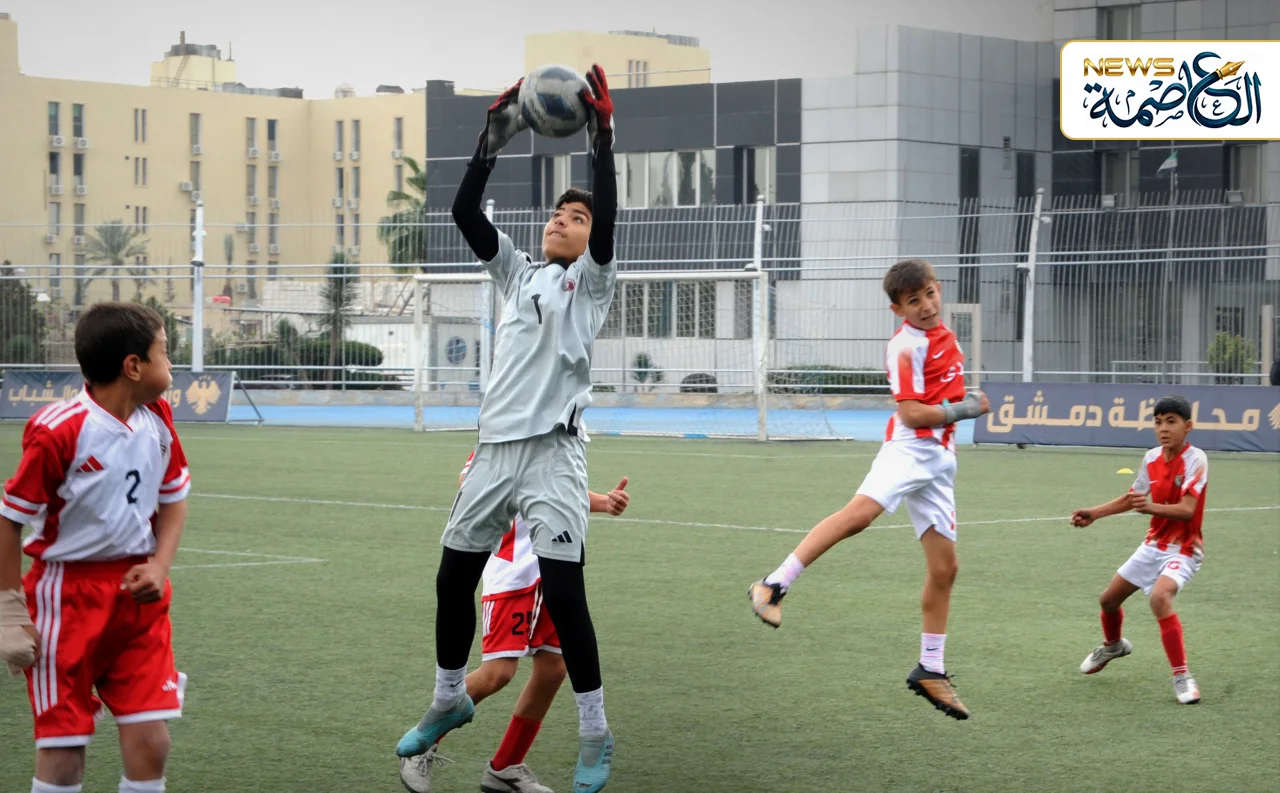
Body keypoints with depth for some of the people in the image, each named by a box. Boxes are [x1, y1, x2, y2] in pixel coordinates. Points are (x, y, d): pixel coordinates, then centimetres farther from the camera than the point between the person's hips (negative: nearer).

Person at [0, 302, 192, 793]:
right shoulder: (58, 433, -19)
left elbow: (174, 498, 15)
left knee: (150, 742, -2)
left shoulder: (157, 421, 1)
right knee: (62, 752, -2)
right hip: (69, 596, -5)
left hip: (137, 594, 5)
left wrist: (159, 566, -1)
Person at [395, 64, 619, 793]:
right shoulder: (519, 272, 17)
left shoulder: (591, 281, 2)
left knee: (563, 592, -11)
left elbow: (608, 219, -16)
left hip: (552, 452, -6)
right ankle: (450, 700, 32)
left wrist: (603, 137, -20)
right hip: (496, 446, 6)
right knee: (454, 577, 12)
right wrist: (495, 137, 1)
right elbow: (466, 213, 8)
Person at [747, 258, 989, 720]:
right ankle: (774, 586, -34)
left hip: (939, 461, 8)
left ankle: (930, 670, 16)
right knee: (860, 512, -34)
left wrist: (967, 402, 18)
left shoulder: (944, 335, 16)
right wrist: (969, 409, -11)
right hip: (909, 449, -8)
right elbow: (912, 413, -16)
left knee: (944, 567, 7)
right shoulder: (906, 346, -10)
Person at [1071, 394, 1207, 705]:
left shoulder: (1195, 459, -20)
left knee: (1159, 597, -33)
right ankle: (1113, 645, 50)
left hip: (1182, 549, -7)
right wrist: (1094, 513, 9)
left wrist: (1152, 507, -47)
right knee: (1109, 598, 15)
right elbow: (1131, 498, 16)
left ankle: (1182, 676, -25)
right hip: (1153, 545, 7)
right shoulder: (1151, 458, -1)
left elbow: (1187, 509, -32)